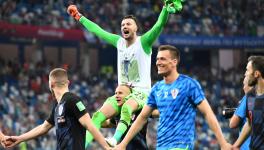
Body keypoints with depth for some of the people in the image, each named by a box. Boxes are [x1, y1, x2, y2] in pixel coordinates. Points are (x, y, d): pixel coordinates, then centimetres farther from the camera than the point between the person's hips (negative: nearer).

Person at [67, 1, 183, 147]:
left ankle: (115, 140, -60)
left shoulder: (143, 42, -4)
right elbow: (97, 30, 22)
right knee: (98, 116, -14)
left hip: (141, 92, -6)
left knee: (126, 109, -39)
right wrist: (79, 17, 29)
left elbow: (159, 25, -20)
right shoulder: (119, 42, 12)